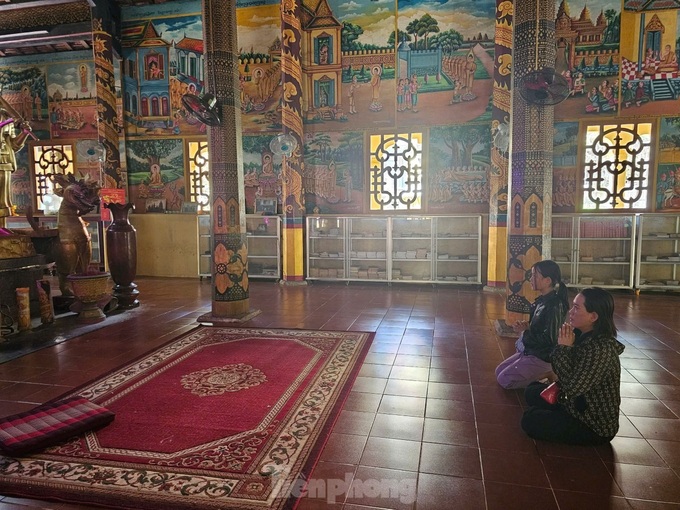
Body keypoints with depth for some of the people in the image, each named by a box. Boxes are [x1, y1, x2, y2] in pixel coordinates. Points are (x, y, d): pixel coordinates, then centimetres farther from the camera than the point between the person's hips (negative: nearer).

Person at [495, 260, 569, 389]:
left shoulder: (554, 306, -25)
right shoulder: (542, 300, 4)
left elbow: (549, 338, -26)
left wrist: (526, 329, -16)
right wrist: (525, 326, -4)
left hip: (542, 357, -9)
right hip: (531, 350, 9)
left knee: (504, 380, -7)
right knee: (499, 371, 13)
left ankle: (548, 373, 0)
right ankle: (544, 371, 13)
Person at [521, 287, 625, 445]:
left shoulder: (602, 349, -32)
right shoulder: (581, 335, -4)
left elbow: (573, 388, -31)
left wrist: (564, 348, -27)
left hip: (596, 427, -9)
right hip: (578, 405, 9)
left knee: (530, 420, -7)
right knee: (532, 392, 17)